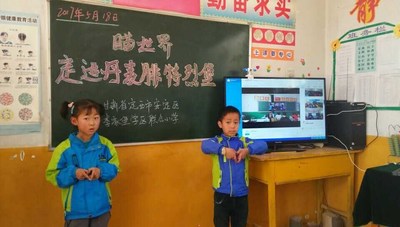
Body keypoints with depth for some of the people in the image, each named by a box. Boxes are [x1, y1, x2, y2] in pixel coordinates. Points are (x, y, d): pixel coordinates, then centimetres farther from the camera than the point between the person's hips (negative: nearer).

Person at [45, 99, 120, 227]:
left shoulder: (105, 144, -5)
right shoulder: (65, 148, -11)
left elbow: (114, 168, 1)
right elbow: (52, 175, -6)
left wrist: (101, 171, -19)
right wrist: (73, 173, -21)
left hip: (101, 207, 2)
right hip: (76, 209, -2)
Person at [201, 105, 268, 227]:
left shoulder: (244, 141, 4)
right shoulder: (217, 141, -2)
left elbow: (263, 145, -8)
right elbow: (205, 145, -23)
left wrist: (248, 150, -24)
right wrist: (223, 149, -34)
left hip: (241, 194, 2)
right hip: (222, 194, -2)